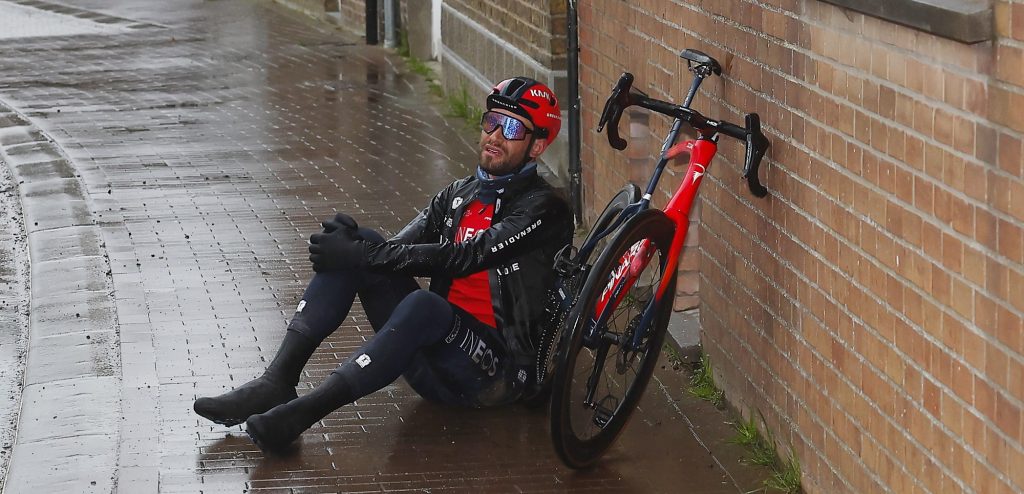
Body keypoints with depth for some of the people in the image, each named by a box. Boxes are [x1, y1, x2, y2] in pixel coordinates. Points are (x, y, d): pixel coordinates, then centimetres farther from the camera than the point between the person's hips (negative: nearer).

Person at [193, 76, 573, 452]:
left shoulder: (543, 209, -7)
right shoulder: (458, 194, 18)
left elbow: (461, 258, -19)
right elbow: (402, 249, 6)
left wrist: (362, 254, -22)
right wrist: (353, 244, -17)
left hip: (494, 374, -7)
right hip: (433, 358, 7)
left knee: (425, 304, -38)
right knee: (357, 242, -9)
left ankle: (301, 412, -39)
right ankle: (276, 383, -18)